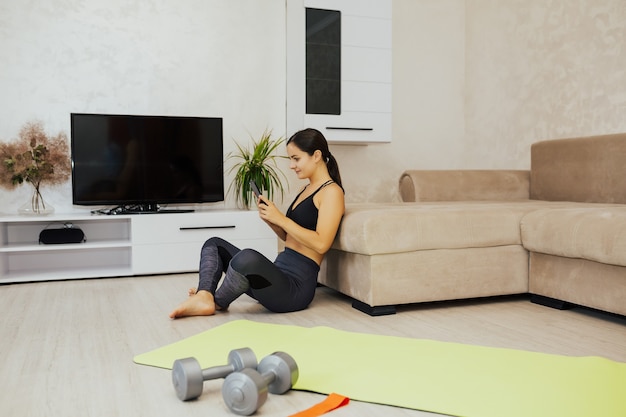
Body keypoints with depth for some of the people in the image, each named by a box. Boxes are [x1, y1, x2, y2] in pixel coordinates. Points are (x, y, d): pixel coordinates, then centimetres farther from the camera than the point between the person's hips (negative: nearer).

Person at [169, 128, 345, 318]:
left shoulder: (332, 191, -8)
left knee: (248, 257, -39)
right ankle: (204, 297, -17)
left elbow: (321, 243, -19)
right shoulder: (307, 189, 20)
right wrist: (269, 219, 4)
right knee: (214, 244, 13)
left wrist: (280, 218, -15)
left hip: (297, 284, -10)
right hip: (278, 273, 10)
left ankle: (218, 302, -8)